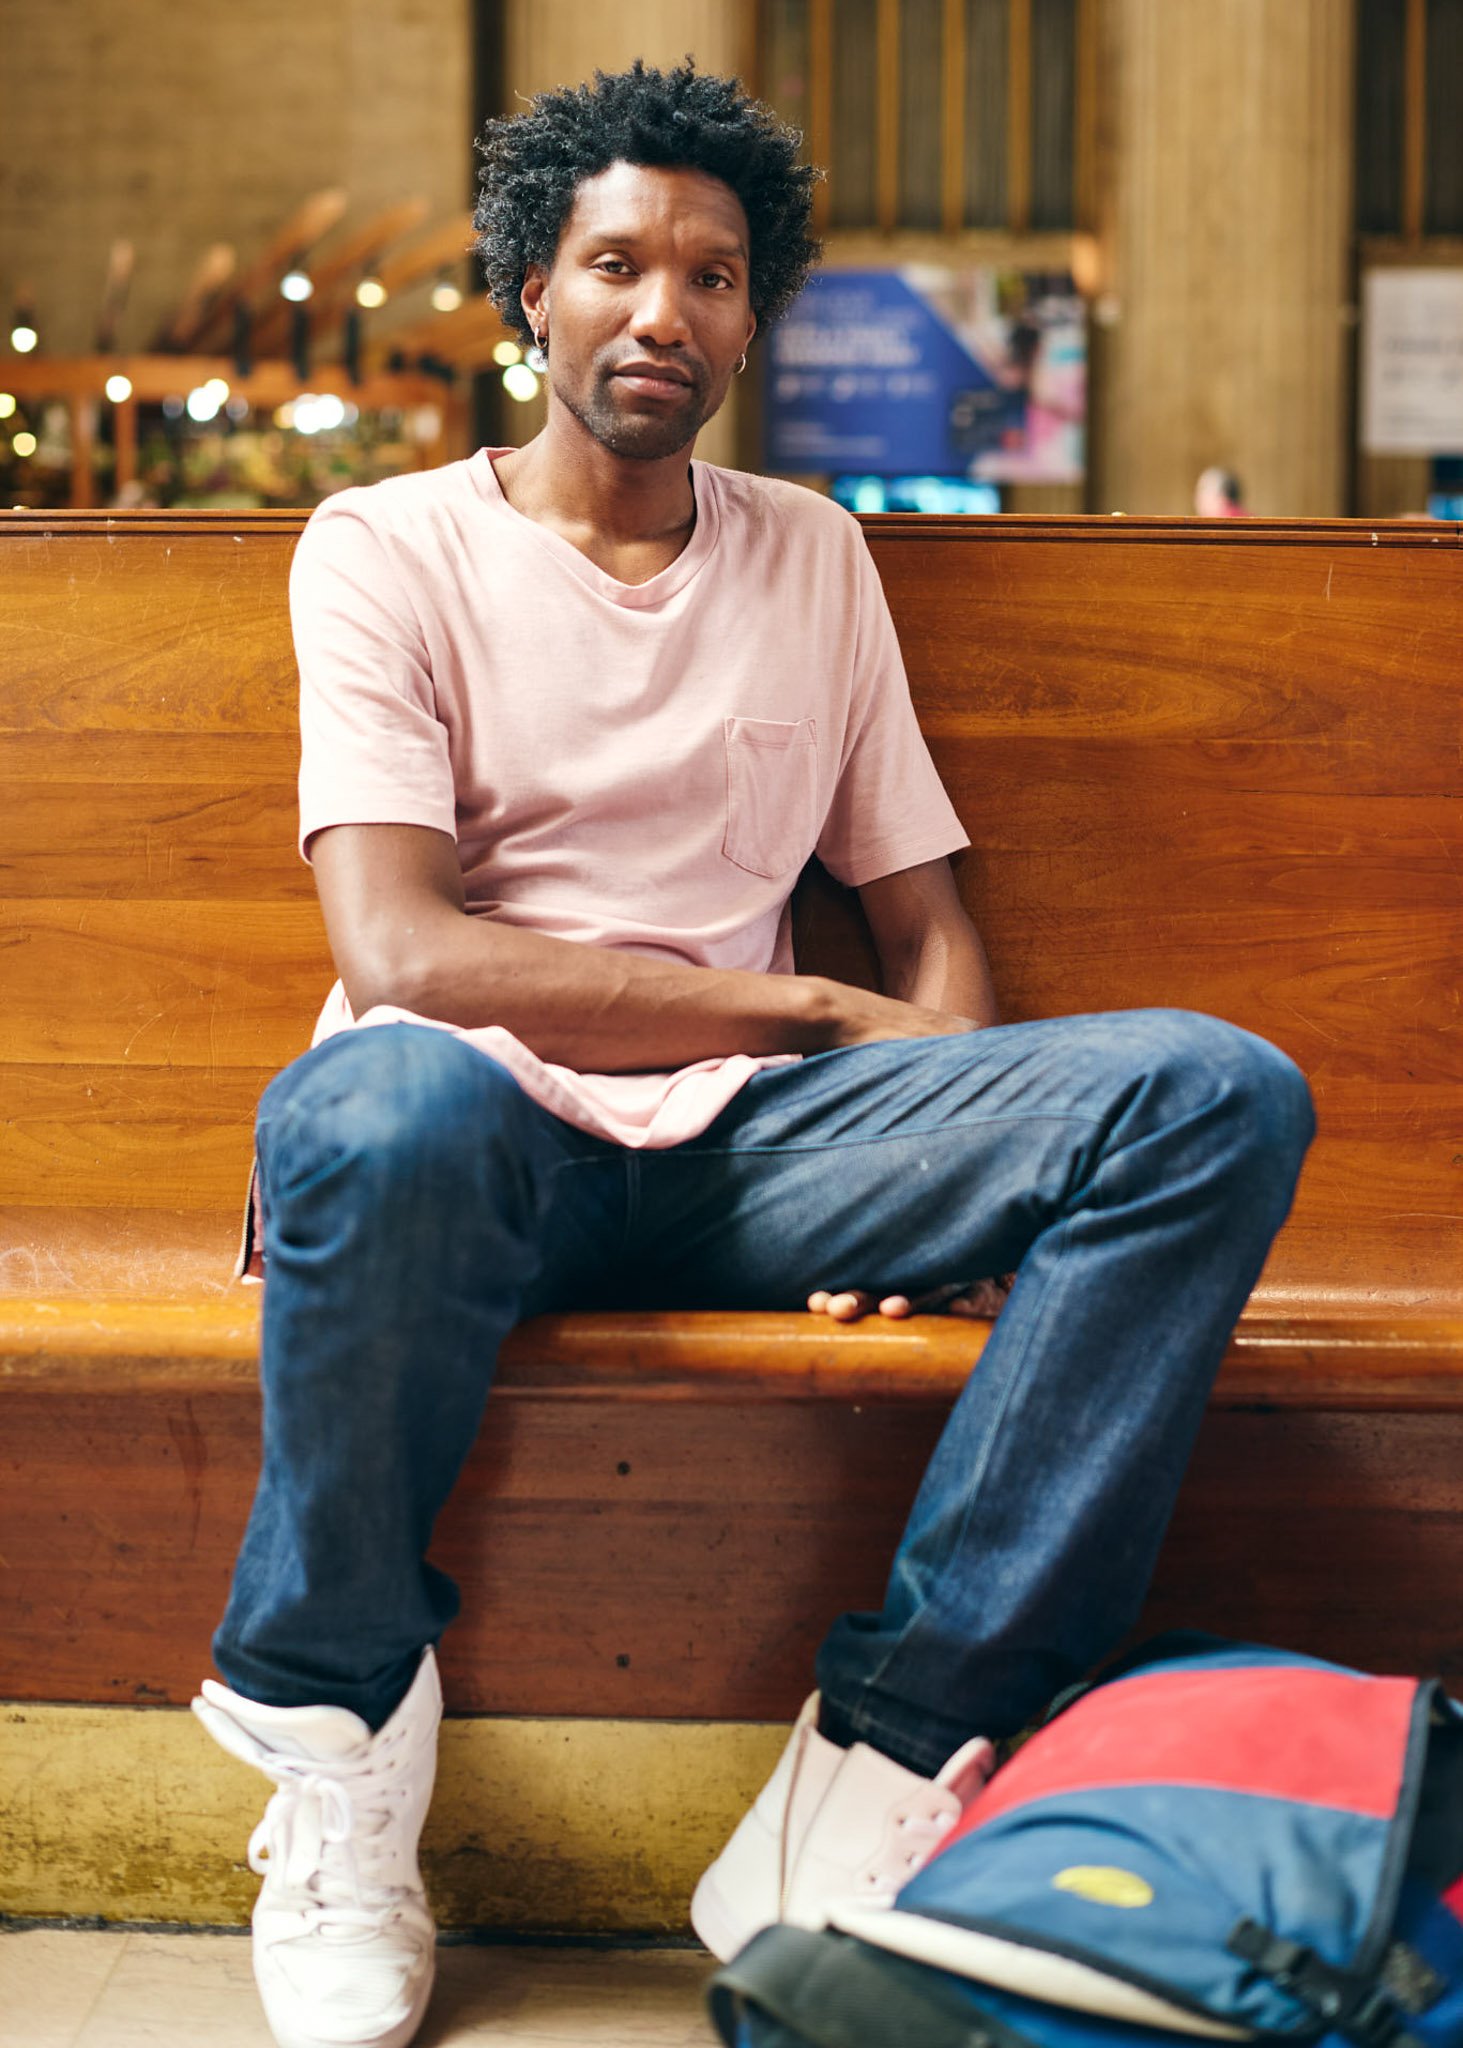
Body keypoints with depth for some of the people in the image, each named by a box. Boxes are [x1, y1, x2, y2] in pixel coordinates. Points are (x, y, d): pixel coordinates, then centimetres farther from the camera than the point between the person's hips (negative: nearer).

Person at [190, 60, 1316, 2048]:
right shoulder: (391, 548, 4)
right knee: (382, 1108, -42)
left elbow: (929, 928, 16)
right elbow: (405, 950, -11)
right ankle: (335, 1734, -12)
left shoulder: (816, 557, 19)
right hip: (487, 1135, -4)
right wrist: (805, 1011, -9)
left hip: (743, 1143, 4)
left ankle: (880, 1761, -24)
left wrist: (942, 1169, -6)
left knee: (1217, 1094, -21)